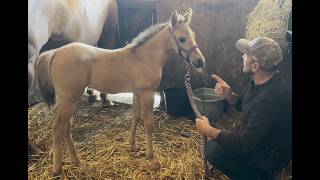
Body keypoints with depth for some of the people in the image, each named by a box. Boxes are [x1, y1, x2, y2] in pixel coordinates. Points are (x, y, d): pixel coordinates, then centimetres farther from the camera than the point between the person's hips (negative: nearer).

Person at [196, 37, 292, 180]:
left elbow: (245, 145, -32)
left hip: (271, 154, -9)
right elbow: (242, 105, 9)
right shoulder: (262, 80, -7)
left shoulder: (271, 99, -35)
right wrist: (228, 95, -12)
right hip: (257, 138, 9)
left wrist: (208, 130, -22)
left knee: (213, 150, -23)